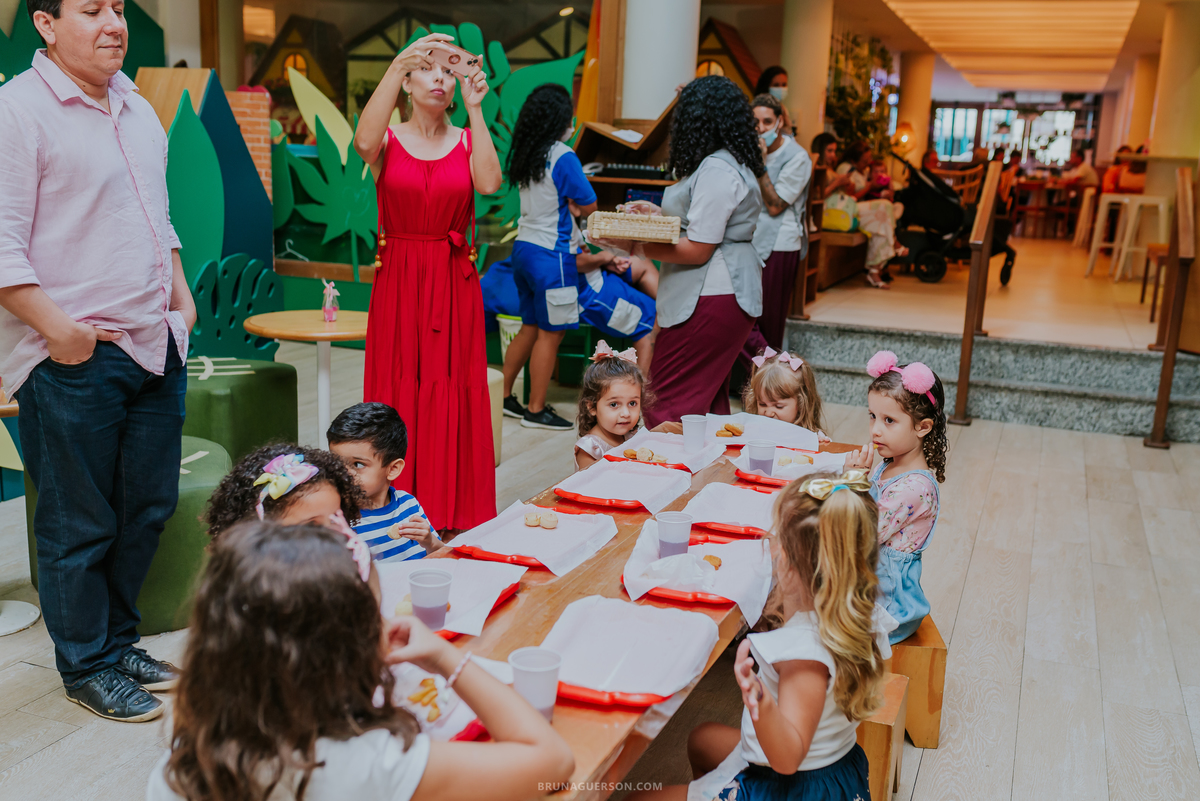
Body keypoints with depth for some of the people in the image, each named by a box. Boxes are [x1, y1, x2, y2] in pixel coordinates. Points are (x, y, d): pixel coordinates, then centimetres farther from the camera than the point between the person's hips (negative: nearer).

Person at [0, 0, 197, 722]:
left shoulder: (137, 107, 16)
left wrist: (181, 297, 17)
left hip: (156, 345, 8)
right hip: (75, 358, -8)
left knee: (149, 507, 15)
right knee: (81, 525, 5)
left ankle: (118, 638, 33)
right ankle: (88, 665, 22)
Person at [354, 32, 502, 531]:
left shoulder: (468, 142, 8)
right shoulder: (389, 140, 3)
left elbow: (490, 184, -14)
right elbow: (363, 142, -22)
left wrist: (475, 110, -14)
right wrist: (397, 64, -27)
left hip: (454, 285, 1)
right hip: (398, 283, -1)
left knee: (453, 394, 2)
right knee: (398, 394, 1)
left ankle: (454, 512, 13)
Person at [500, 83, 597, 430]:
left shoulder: (525, 153, 9)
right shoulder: (563, 157, -15)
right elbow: (589, 206, -9)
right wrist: (574, 202, 9)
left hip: (523, 247, 8)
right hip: (550, 253, -8)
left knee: (530, 328, 19)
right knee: (550, 333, 1)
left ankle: (504, 395, 25)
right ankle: (536, 410, 7)